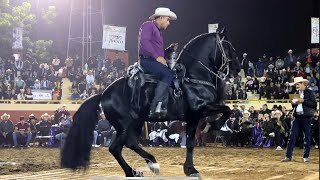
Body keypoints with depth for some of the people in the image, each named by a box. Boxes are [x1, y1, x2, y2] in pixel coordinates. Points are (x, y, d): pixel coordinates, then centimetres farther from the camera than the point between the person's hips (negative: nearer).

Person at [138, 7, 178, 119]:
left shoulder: (158, 32, 31)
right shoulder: (148, 25, 2)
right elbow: (144, 42, -16)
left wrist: (171, 49, 12)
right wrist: (157, 57, -19)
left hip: (155, 61, 10)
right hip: (147, 59, -10)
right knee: (168, 75, -26)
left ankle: (163, 108, -19)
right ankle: (155, 107, -30)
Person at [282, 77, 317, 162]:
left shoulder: (310, 92, -1)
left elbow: (314, 104, -10)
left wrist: (303, 101, -17)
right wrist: (293, 103, 1)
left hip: (306, 117, -5)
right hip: (297, 117, 5)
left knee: (307, 138, 1)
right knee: (292, 137, 0)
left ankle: (306, 157, 9)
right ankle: (288, 156, 1)